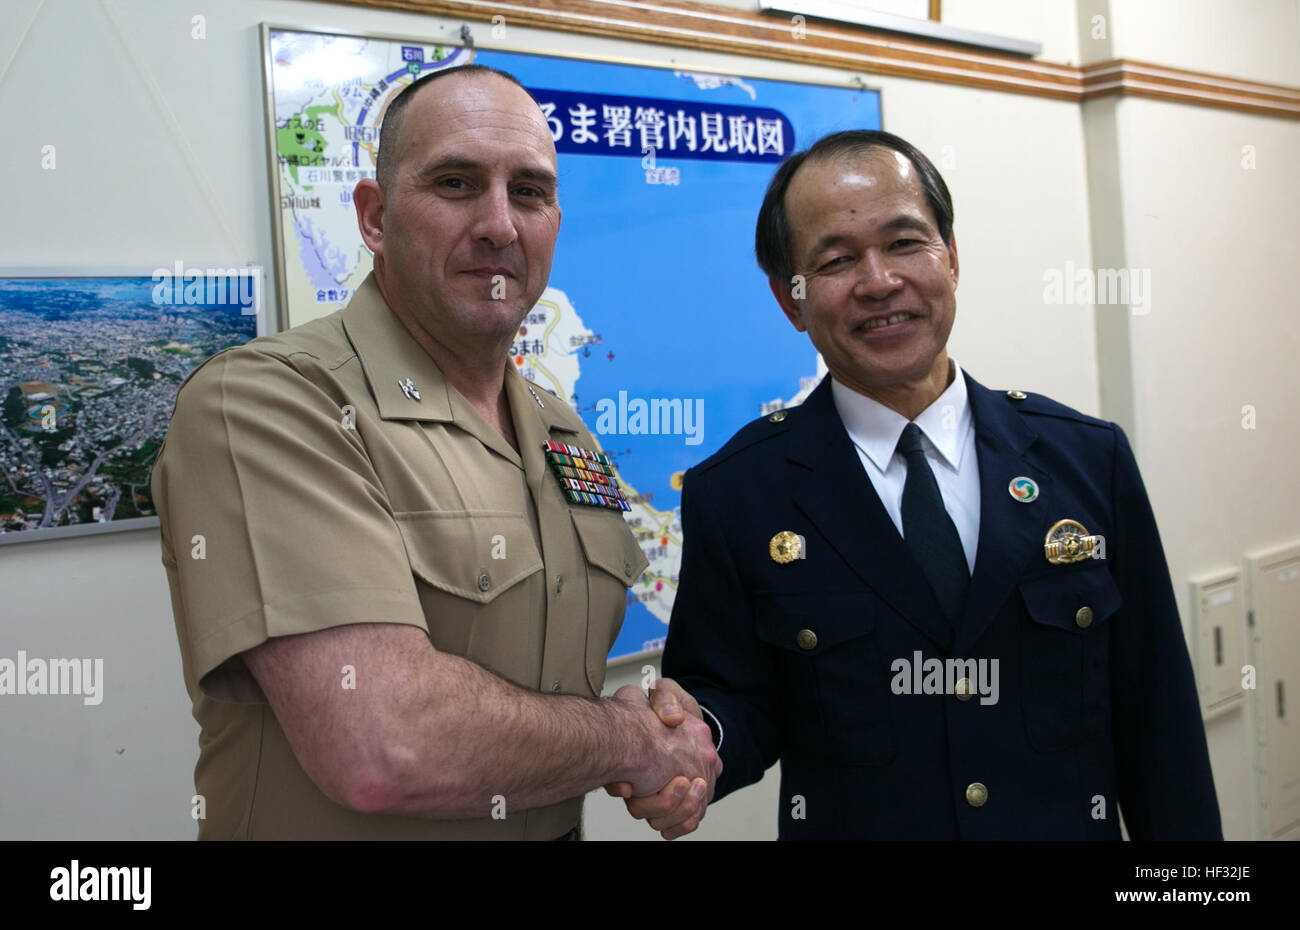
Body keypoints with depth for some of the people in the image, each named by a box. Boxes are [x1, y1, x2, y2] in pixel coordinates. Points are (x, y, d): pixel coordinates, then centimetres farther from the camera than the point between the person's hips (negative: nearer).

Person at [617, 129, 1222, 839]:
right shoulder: (734, 494, -11)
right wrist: (694, 735, -27)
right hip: (846, 824, -1)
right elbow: (744, 704, -6)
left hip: (1074, 825, 2)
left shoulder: (1093, 459, -7)